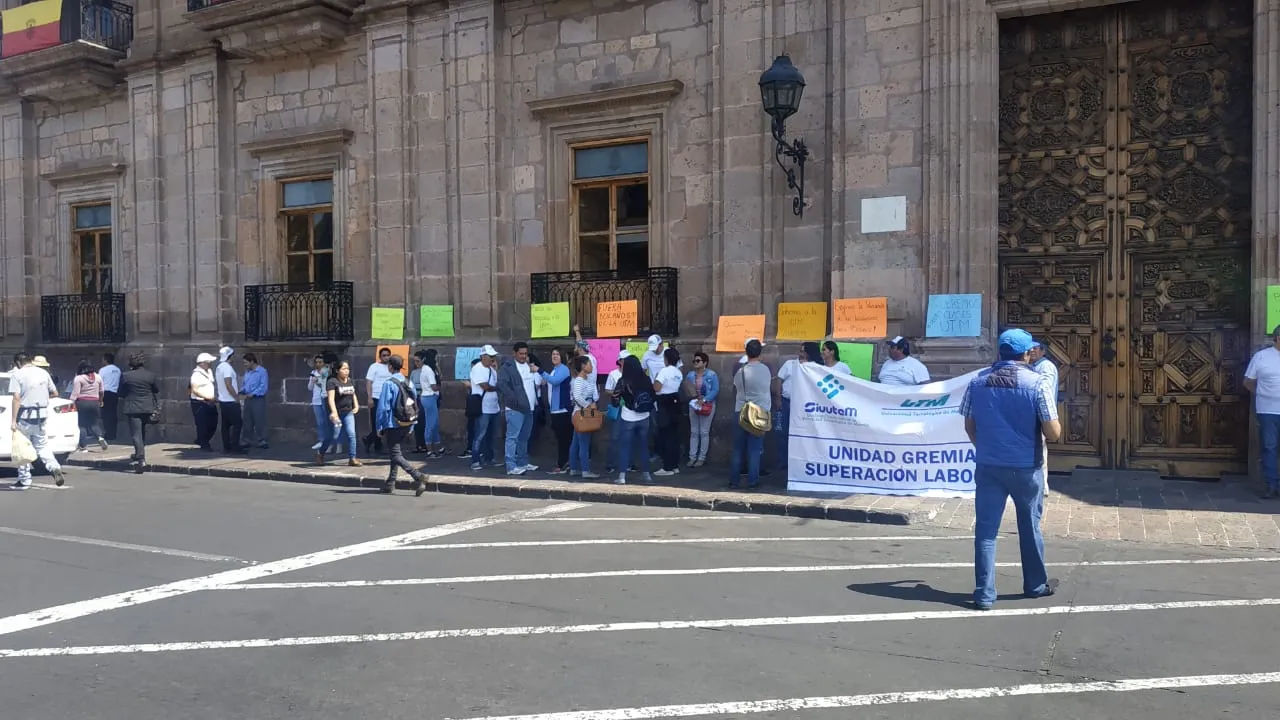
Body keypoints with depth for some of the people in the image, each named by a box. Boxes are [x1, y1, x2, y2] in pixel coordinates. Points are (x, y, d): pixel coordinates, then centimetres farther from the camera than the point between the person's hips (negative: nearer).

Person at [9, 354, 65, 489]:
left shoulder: (17, 374, -8)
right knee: (41, 444, 16)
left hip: (25, 414, -5)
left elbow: (16, 398, -15)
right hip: (41, 414, 5)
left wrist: (13, 421, -15)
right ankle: (54, 467, -5)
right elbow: (55, 393, 12)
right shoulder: (43, 373, 8)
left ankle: (24, 480, 9)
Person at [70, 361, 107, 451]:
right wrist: (100, 401, 29)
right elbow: (101, 391, 16)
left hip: (82, 402, -4)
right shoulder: (98, 377, 6)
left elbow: (75, 393, -12)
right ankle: (100, 437, -15)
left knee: (82, 424, 3)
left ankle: (82, 445, 4)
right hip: (95, 402, 4)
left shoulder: (78, 378, -8)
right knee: (94, 423, 11)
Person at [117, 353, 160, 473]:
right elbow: (156, 392, 7)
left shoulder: (126, 376, -4)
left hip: (132, 409, -3)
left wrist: (122, 409, 14)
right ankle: (139, 455, 31)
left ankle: (141, 459, -15)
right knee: (142, 432, 20)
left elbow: (121, 394, 4)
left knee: (136, 434, -4)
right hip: (147, 408, 3)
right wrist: (156, 408, 14)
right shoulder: (151, 376, 1)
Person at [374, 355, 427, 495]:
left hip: (393, 425, -7)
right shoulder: (409, 383, 8)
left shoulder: (388, 383, -13)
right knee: (396, 453, 17)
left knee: (396, 456, -6)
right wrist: (411, 427, 16)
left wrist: (379, 426, -7)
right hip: (406, 425, 7)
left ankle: (418, 477, -23)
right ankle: (390, 484, 23)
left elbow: (383, 406, -15)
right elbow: (415, 404, 11)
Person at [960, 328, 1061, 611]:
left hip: (988, 466, 2)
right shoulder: (1036, 382, -10)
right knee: (1030, 527, 15)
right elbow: (1053, 433, -11)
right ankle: (1036, 585, 32)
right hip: (1025, 467, -2)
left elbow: (969, 426, 7)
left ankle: (984, 594, 5)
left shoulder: (978, 382, 0)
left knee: (986, 528, 5)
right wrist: (1051, 427, 12)